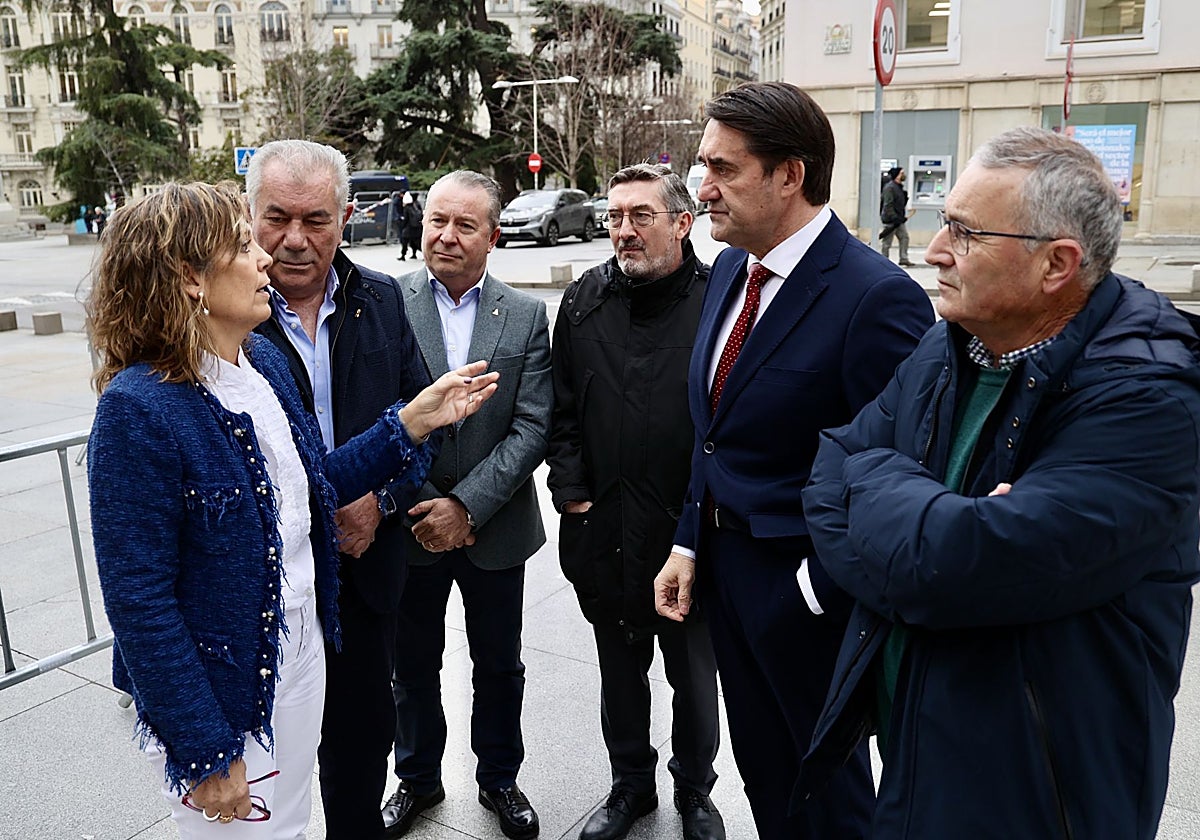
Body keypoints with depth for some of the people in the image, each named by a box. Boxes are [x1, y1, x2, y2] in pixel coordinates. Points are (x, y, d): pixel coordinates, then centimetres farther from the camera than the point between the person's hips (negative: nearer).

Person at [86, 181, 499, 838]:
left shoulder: (264, 359, -1)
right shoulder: (138, 409, -25)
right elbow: (138, 600, -22)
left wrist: (414, 421, -3)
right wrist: (204, 752, -18)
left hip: (301, 654, 7)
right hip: (220, 692, -7)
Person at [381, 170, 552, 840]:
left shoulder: (526, 316, -3)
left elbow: (532, 427, -8)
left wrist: (466, 505, -16)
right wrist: (422, 509, -13)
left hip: (494, 529, 1)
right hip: (410, 526, 0)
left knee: (500, 666, 17)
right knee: (414, 665, 18)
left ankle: (499, 778, 41)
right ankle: (418, 779, 42)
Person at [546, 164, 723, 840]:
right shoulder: (583, 303, 2)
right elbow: (563, 412, 5)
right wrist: (573, 497, -1)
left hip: (691, 531, -3)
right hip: (606, 530, 3)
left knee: (695, 675, 16)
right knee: (620, 670, 20)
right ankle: (631, 785, 42)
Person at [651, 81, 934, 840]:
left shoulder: (877, 297, -23)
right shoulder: (730, 269, 3)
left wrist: (821, 588, -17)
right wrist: (689, 544, 7)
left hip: (805, 586, -7)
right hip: (723, 564, 7)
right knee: (760, 766, 25)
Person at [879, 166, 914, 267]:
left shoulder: (899, 187, 14)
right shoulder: (889, 187, -16)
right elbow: (888, 205, -21)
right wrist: (895, 218, -24)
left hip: (899, 219, 10)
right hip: (890, 220, -10)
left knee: (904, 237, 8)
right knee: (886, 241, -1)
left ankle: (904, 259, 12)